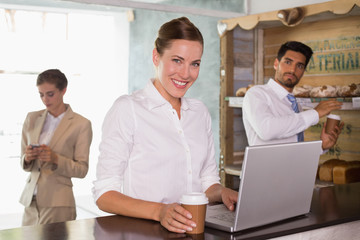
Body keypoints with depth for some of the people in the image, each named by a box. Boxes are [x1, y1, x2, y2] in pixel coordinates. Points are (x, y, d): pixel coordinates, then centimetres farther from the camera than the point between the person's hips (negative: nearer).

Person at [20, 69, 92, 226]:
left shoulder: (81, 124, -4)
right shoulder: (32, 118, 9)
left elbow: (82, 169, -4)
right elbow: (23, 162, 14)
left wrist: (55, 159, -20)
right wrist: (27, 158, -9)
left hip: (57, 203, -4)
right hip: (30, 200, 4)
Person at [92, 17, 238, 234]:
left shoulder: (200, 112, 13)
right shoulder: (127, 109, -5)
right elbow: (104, 194, -10)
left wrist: (222, 192, -4)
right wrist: (159, 211, -25)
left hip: (195, 229, 3)